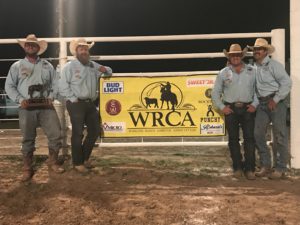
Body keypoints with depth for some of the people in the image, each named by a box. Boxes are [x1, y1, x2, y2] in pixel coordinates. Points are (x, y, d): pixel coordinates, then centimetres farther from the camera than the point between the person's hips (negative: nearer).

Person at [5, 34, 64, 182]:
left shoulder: (47, 65, 11)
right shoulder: (16, 66, 7)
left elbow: (55, 84, 12)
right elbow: (9, 86, 4)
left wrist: (51, 97, -4)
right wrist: (20, 99, -10)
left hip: (45, 107, 1)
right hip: (27, 108, -1)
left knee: (55, 134, -3)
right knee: (28, 139, 4)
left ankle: (53, 162, 18)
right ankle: (27, 169, 16)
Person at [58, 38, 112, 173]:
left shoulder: (93, 65, 16)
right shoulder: (70, 66, -4)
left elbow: (109, 72, 27)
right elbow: (63, 85, -12)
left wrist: (105, 70, 3)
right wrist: (73, 99, -15)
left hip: (90, 103, 7)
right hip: (76, 104, -7)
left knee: (95, 131, 11)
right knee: (78, 133, -3)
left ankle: (85, 158, 28)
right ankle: (77, 163, 9)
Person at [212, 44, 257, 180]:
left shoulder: (251, 71, 7)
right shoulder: (223, 73, 6)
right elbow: (215, 92, 8)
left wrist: (255, 104, -3)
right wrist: (221, 107, -1)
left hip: (247, 109, 0)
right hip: (231, 109, 0)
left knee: (249, 138, -3)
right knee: (233, 139, 6)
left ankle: (249, 169, 3)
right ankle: (237, 167, 16)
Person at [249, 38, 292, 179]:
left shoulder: (274, 65, -6)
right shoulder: (254, 68, 11)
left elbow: (287, 83, -12)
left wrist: (275, 100, -14)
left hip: (276, 103, -6)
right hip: (262, 104, 6)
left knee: (279, 136, 0)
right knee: (258, 134, 3)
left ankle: (280, 168, 9)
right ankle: (265, 165, 15)